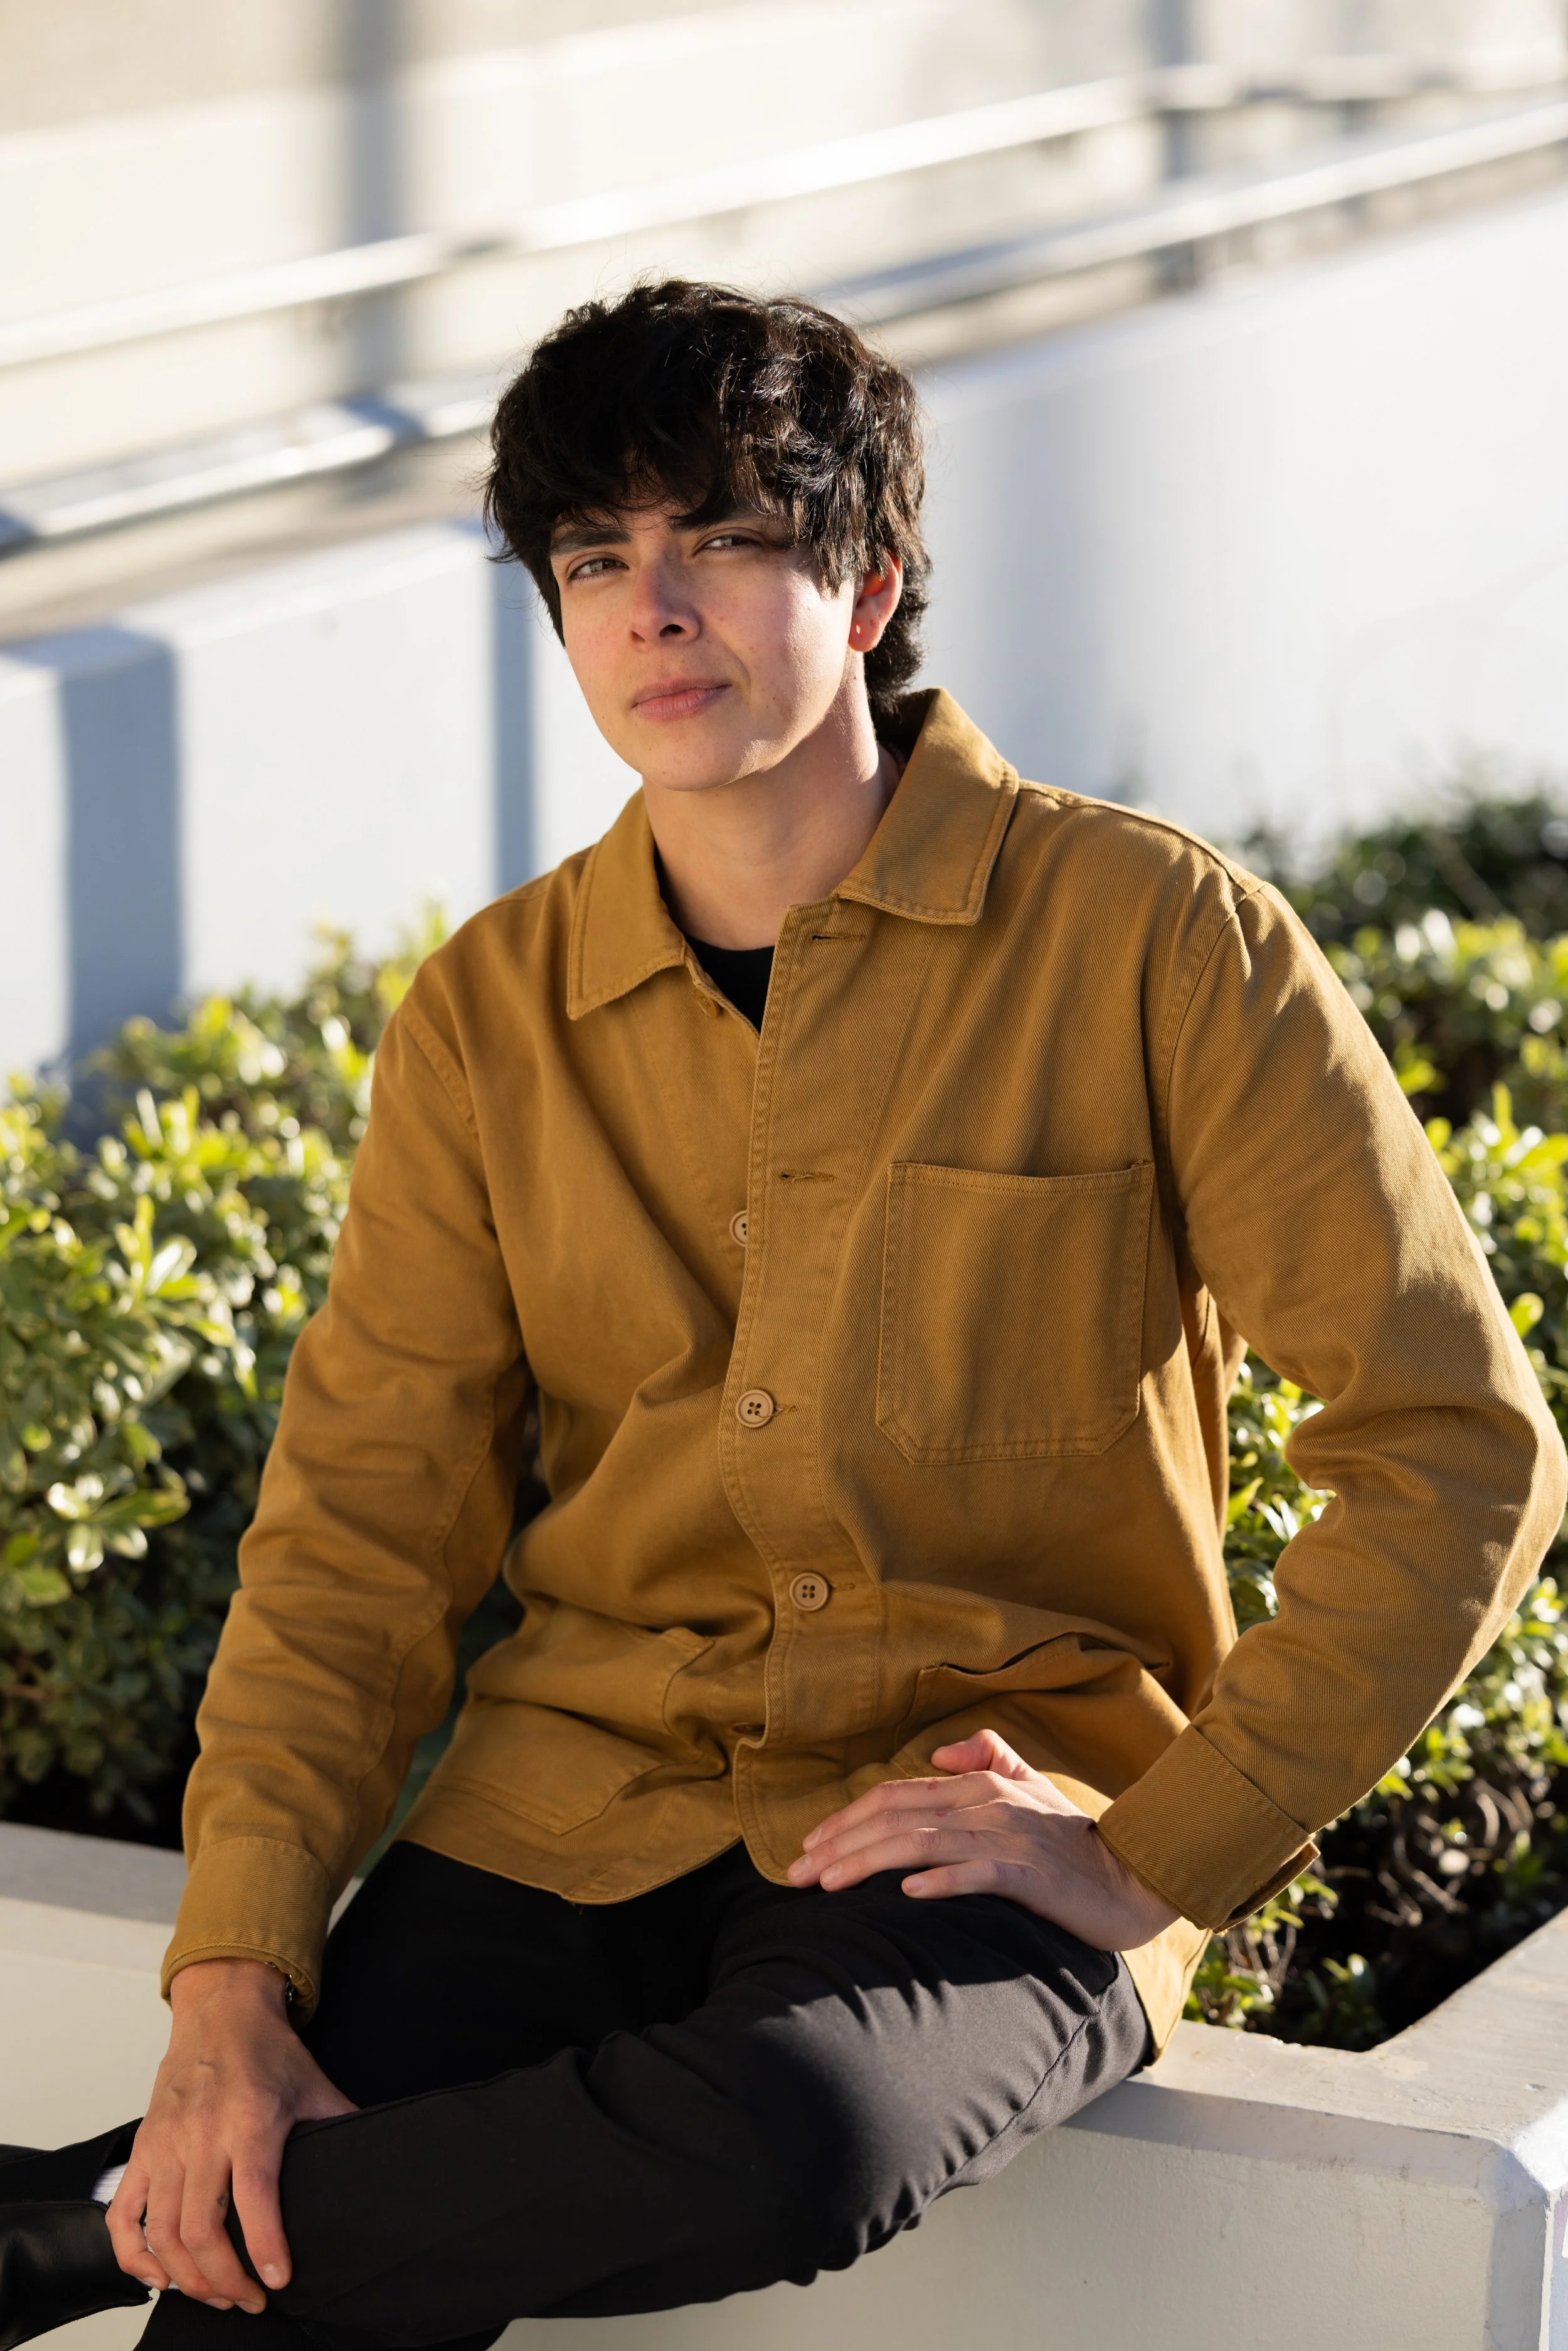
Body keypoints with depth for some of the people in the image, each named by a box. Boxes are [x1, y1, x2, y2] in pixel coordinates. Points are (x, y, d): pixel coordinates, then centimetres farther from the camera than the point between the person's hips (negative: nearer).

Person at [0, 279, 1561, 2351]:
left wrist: (1158, 1859, -10)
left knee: (783, 2131, -37)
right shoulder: (490, 1017, 7)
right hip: (579, 1799, 2)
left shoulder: (1156, 941, -4)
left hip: (980, 1819, -2)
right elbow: (362, 1530, 5)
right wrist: (234, 1988, -9)